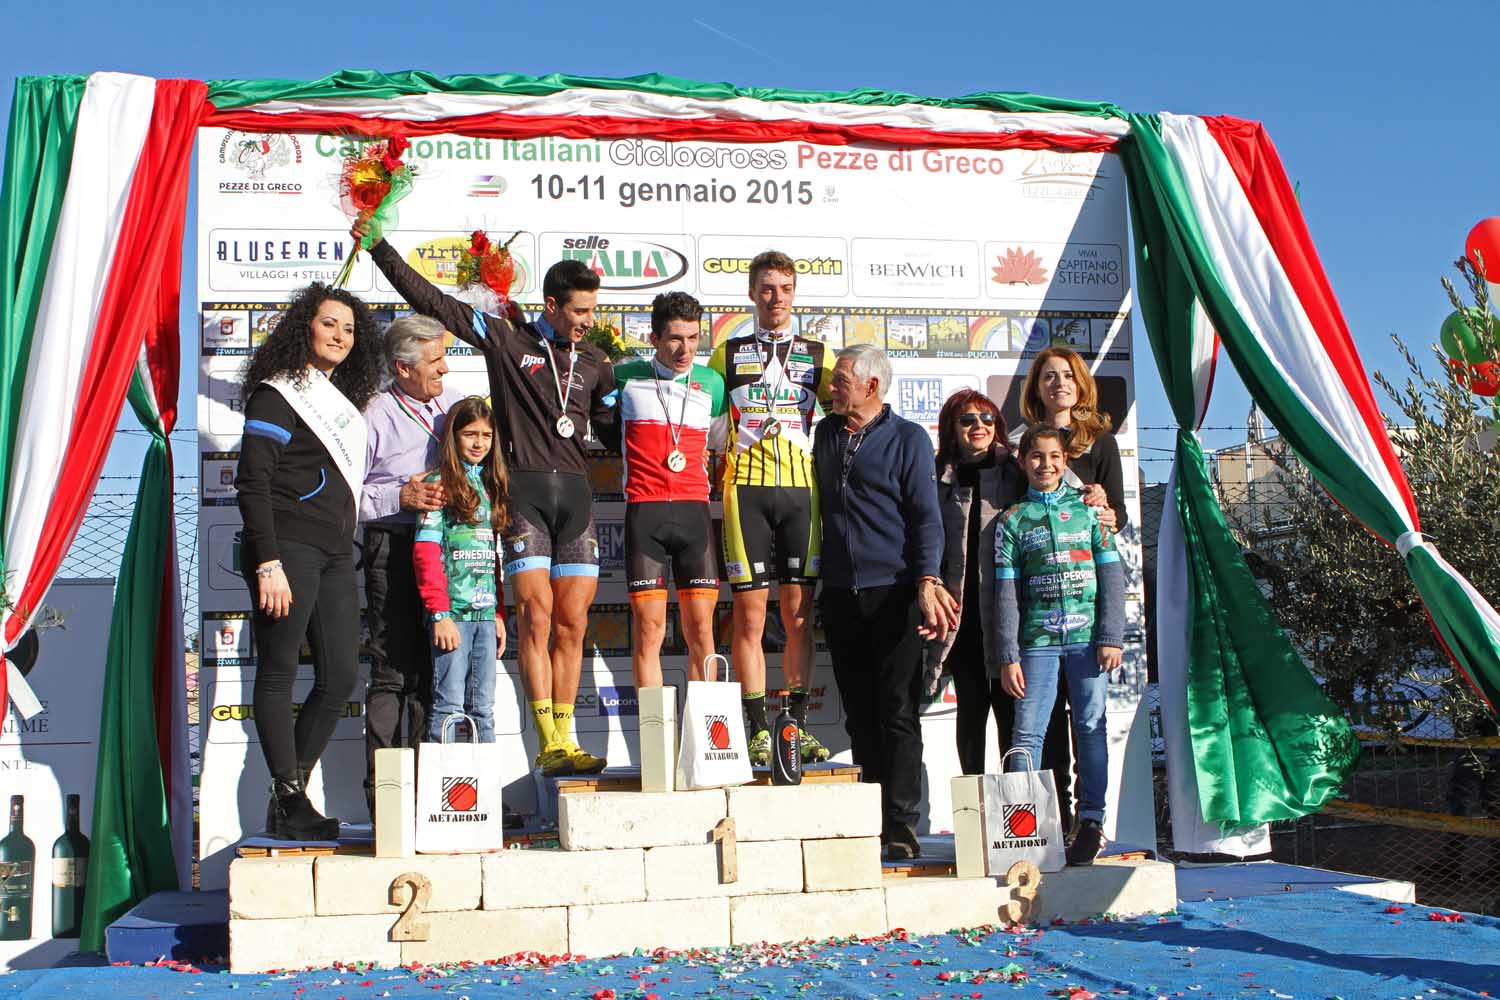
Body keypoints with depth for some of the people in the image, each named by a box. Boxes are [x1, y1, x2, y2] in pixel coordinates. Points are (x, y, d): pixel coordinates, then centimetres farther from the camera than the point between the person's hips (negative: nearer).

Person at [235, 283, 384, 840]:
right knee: (279, 672, -3)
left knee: (340, 678, 4)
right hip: (288, 548, -8)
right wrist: (268, 563, -17)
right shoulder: (277, 394, -2)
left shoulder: (342, 400, 22)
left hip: (335, 555, 8)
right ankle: (289, 801, 0)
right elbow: (253, 484, -10)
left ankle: (289, 795, 13)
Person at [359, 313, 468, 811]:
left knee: (435, 672, 7)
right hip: (393, 550, -5)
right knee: (393, 672, -5)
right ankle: (382, 791, 1)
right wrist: (401, 497, -14)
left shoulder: (455, 402, 13)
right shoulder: (375, 415, -2)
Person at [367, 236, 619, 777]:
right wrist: (379, 245, 3)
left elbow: (613, 431, 22)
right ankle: (549, 744, -8)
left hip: (575, 492, 4)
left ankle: (564, 741, 7)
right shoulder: (506, 339, 6)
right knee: (536, 616, -10)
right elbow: (429, 299, 5)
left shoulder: (594, 362, 18)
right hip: (522, 489, -4)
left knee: (571, 623, 1)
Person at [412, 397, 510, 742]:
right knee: (449, 705, -6)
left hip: (485, 612, 6)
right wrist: (440, 613, -16)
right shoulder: (441, 484, -3)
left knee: (483, 708, 8)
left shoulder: (489, 486, 17)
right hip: (453, 610, -6)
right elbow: (425, 553, -10)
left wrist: (499, 613, 13)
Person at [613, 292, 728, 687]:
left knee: (700, 627, -1)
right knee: (649, 628, -4)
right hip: (643, 510, -2)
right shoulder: (626, 377, 5)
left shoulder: (712, 383, 10)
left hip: (694, 510, 2)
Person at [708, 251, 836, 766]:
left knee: (799, 613, 2)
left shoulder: (817, 354, 14)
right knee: (750, 614, -3)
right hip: (746, 487, -1)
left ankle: (798, 725, 10)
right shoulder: (727, 354, 12)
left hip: (801, 488, 1)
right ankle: (759, 730, 3)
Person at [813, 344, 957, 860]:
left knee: (897, 713, -6)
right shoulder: (825, 434, 16)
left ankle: (901, 828, -5)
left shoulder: (908, 438, 2)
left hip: (893, 592, -5)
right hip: (840, 595, 5)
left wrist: (927, 580, -16)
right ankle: (871, 821, 12)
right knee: (860, 715, 6)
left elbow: (926, 514, -4)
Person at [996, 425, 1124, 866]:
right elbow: (1006, 592, 5)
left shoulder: (1088, 509, 10)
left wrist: (1110, 637, -3)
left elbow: (1112, 576, 7)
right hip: (1038, 639, 0)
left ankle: (1091, 820, 9)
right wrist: (1008, 656, -1)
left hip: (1088, 636, 0)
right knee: (1027, 731, -5)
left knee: (1091, 727, 2)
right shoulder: (1014, 520, 9)